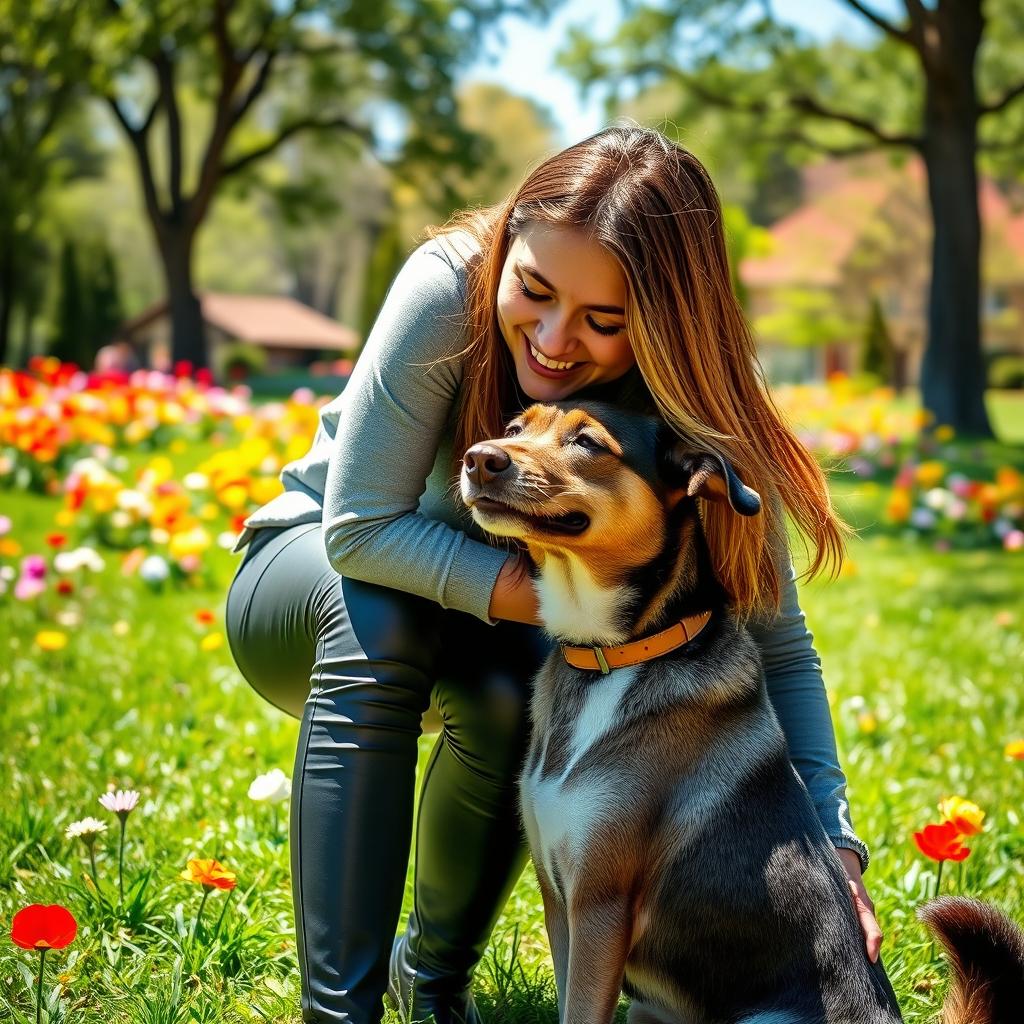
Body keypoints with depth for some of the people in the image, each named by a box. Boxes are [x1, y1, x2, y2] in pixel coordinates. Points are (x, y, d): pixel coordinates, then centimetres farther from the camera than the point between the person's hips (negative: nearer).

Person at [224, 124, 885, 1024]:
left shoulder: (690, 406, -24)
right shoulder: (448, 289, -31)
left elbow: (780, 648, -21)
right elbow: (359, 529, -29)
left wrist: (833, 842, -34)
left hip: (493, 634, 2)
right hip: (310, 583, -1)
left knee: (517, 689, -31)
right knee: (379, 608, -34)